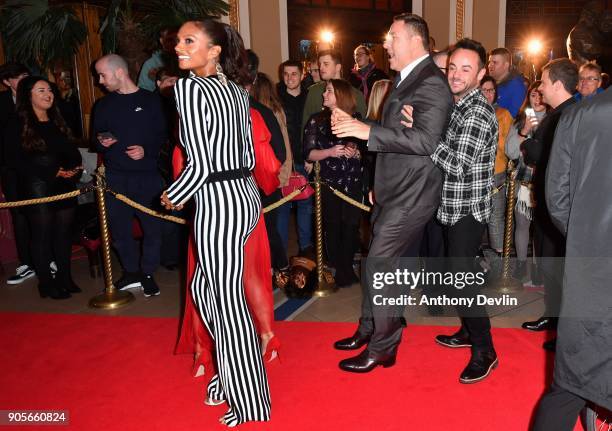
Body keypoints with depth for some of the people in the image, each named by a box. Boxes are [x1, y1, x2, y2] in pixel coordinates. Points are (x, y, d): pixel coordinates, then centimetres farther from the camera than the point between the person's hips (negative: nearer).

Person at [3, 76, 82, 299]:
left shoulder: (58, 122, 16)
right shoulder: (17, 125, -2)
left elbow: (72, 151, 16)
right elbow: (15, 160, -9)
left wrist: (75, 168, -7)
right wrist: (52, 172, -15)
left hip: (65, 187, 5)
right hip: (36, 189, -5)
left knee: (64, 233, 7)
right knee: (42, 235, 1)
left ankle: (64, 278, 19)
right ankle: (46, 282, 11)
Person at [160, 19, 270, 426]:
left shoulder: (190, 88, -13)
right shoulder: (236, 89, 10)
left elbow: (199, 165, -17)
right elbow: (248, 156, 12)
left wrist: (172, 197, -1)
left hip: (218, 203, -8)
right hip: (245, 194, 8)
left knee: (228, 301, 4)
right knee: (204, 288, 22)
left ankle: (248, 402, 20)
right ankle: (232, 372, 37)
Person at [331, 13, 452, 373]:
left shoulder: (431, 84, -16)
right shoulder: (407, 79, 14)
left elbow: (426, 139, -29)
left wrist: (368, 130, -31)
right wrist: (355, 125, 8)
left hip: (411, 195, -9)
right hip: (394, 191, 9)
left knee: (380, 266, -5)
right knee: (383, 264, 17)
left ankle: (383, 347, 10)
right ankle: (370, 329, 33)